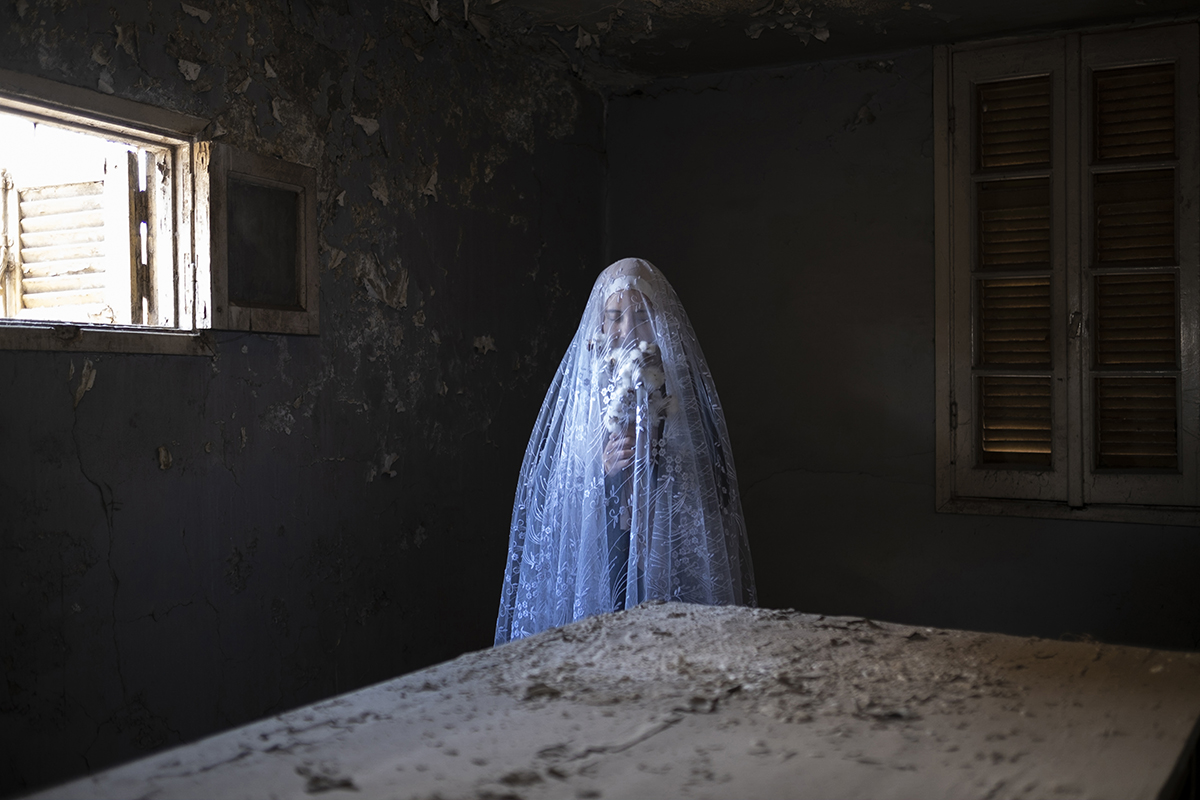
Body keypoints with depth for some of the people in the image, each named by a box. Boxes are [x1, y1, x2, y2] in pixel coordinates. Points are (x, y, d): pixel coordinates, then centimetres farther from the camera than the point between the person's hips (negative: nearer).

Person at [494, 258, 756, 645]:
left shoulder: (682, 385, 1)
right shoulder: (579, 385, 3)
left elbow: (714, 484, 0)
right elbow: (552, 488, 3)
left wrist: (658, 459, -14)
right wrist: (601, 469, -14)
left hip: (668, 552, 0)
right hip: (596, 550, 0)